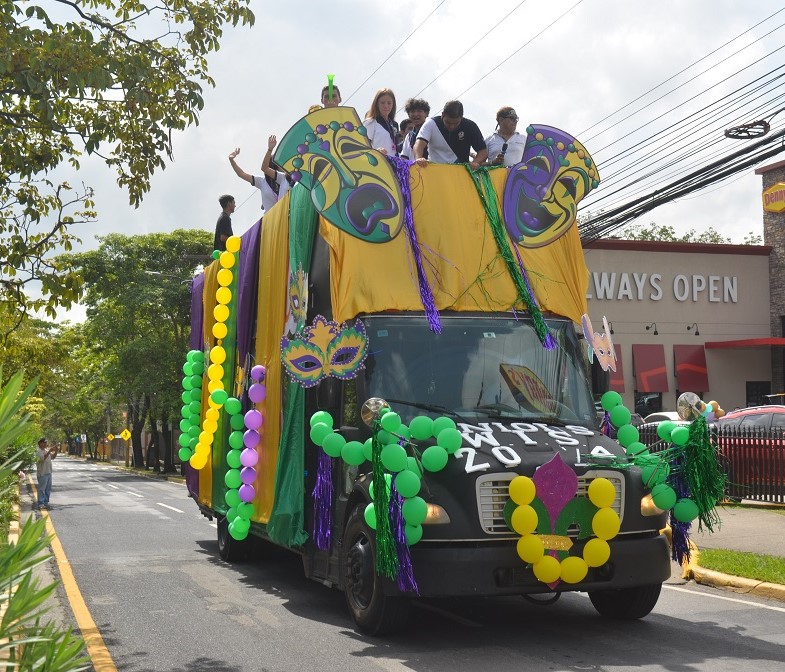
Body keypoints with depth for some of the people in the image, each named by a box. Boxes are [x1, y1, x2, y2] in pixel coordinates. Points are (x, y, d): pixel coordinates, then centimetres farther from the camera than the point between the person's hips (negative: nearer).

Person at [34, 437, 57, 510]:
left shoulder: (47, 450, 14)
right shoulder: (38, 451, -12)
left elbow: (53, 457, 18)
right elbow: (42, 458, -26)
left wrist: (56, 451, 1)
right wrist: (49, 451, -27)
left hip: (48, 472, 9)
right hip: (42, 473, -9)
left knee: (48, 488, 12)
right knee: (42, 489, -7)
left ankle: (46, 502, 20)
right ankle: (40, 504, -5)